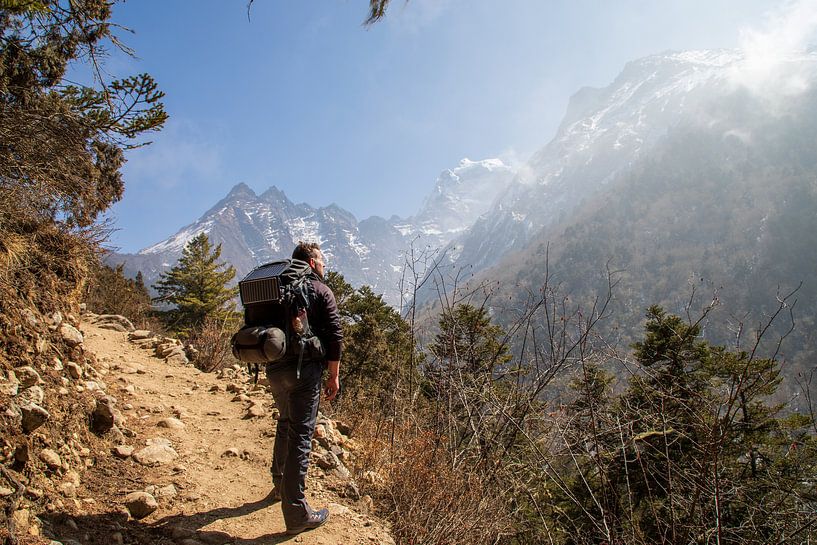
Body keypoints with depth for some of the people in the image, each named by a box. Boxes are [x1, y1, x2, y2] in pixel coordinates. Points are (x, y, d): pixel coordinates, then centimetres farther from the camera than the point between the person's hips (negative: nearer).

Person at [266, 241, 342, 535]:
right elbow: (334, 336, -10)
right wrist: (334, 376, -3)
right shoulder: (321, 291, -4)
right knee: (300, 435, -2)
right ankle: (297, 514, 2)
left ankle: (280, 485, 41)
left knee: (286, 424, 26)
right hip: (304, 370, -6)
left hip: (274, 369, 6)